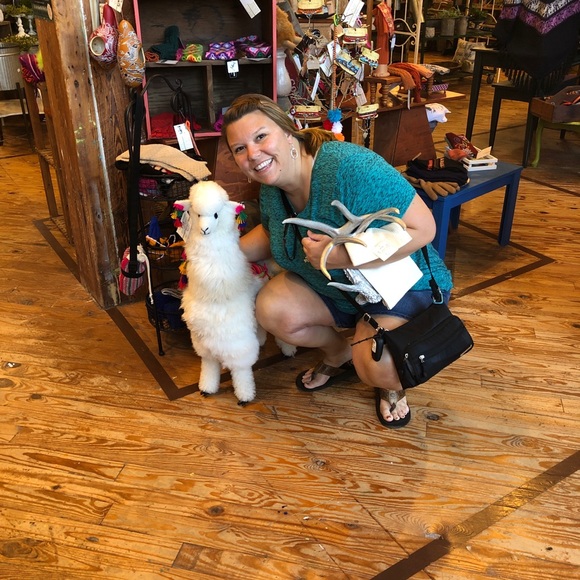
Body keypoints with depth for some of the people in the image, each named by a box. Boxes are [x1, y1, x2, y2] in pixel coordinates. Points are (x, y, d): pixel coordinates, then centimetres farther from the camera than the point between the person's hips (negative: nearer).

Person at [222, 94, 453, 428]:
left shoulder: (349, 166, -32)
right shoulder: (272, 189, -7)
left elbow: (423, 228, -31)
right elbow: (270, 233, 15)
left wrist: (342, 256, -37)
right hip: (332, 288, 7)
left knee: (377, 367, -31)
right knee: (271, 309, -15)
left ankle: (393, 383, 10)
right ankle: (339, 355, 14)